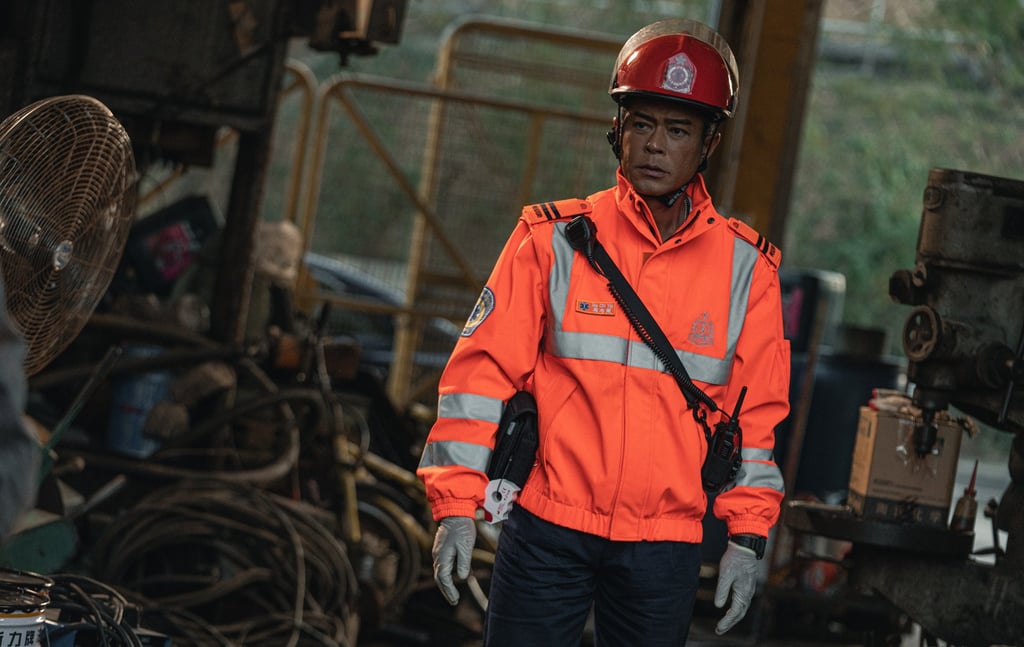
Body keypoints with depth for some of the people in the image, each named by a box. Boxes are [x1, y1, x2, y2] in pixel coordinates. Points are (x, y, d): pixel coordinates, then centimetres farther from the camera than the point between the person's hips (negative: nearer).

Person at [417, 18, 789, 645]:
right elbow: (483, 370, -2)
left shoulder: (745, 267, 3)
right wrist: (456, 507, -7)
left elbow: (757, 415, 8)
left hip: (665, 547, 1)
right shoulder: (554, 240, -1)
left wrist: (748, 537, 4)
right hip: (547, 530, -1)